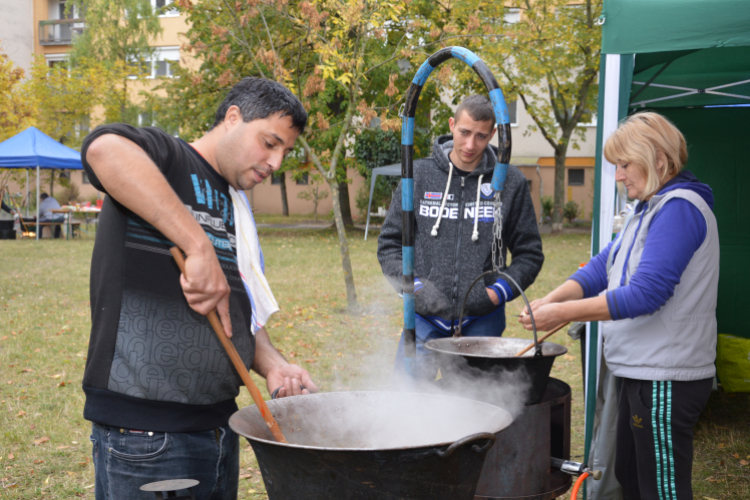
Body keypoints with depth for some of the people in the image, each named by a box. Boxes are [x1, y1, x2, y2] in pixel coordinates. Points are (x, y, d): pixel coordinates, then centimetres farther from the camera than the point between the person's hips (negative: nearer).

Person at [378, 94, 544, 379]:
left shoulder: (510, 182, 3)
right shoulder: (419, 175, 5)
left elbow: (529, 254, 9)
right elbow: (389, 244, 8)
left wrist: (497, 293, -6)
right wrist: (414, 286, -7)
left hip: (482, 322, 0)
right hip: (425, 317, 1)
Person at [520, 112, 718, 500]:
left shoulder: (679, 208, -17)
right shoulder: (649, 208, 16)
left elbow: (645, 294, -25)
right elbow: (603, 265, 12)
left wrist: (563, 313, -23)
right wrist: (550, 300, -3)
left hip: (666, 379, -10)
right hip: (643, 371, 10)